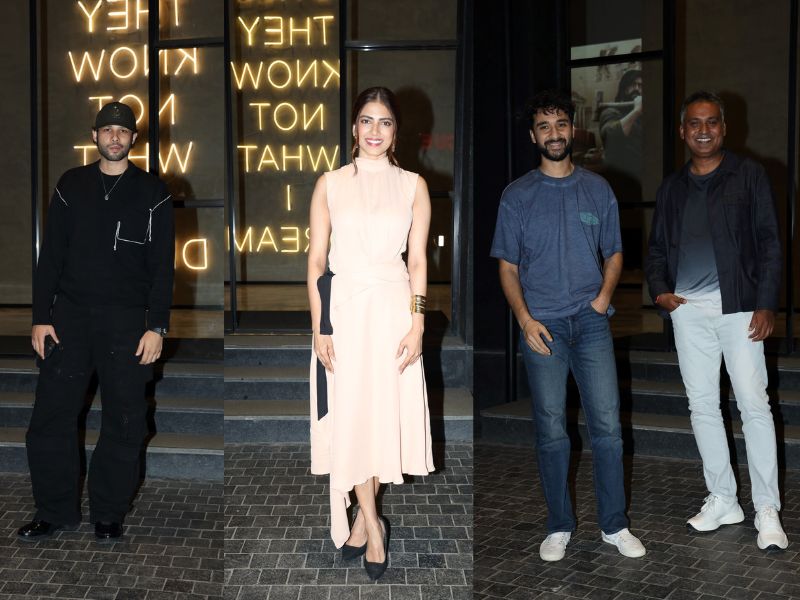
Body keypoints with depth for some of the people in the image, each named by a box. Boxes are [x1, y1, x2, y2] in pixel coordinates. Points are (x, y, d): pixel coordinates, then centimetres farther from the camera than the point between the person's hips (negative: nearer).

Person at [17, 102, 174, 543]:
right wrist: (41, 318, 1)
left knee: (124, 423, 3)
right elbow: (50, 256, 8)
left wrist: (157, 327, -7)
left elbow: (162, 267, 0)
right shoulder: (71, 186, 9)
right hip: (70, 316, 2)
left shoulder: (152, 193, 3)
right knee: (51, 416, 2)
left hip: (127, 322, -2)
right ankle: (56, 510, 17)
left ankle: (108, 513, 18)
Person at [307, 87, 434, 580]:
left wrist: (417, 324, -6)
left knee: (386, 411, 5)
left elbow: (418, 261, 2)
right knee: (348, 414, 1)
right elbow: (316, 261, 1)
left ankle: (365, 514, 24)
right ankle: (372, 522, 13)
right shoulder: (330, 184, 2)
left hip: (393, 307, 0)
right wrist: (319, 326, -6)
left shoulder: (413, 186, 3)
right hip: (342, 308, 0)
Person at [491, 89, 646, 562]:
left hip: (591, 323, 1)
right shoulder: (517, 195, 4)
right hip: (543, 326, -1)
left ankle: (615, 525, 14)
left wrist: (605, 293, -5)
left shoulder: (598, 190, 8)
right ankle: (560, 527, 18)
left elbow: (614, 253, 14)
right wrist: (525, 319, -9)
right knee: (551, 430, 5)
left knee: (608, 426, 0)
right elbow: (508, 266, 3)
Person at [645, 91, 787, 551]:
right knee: (702, 405, 7)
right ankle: (723, 500, 18)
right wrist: (659, 290, 0)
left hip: (738, 305, -4)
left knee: (754, 404, -6)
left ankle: (768, 511, 2)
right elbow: (657, 248, 18)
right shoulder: (672, 187, 15)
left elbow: (769, 242, -1)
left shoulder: (749, 175, 4)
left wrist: (766, 304, -9)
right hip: (688, 308, 4)